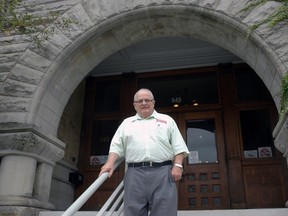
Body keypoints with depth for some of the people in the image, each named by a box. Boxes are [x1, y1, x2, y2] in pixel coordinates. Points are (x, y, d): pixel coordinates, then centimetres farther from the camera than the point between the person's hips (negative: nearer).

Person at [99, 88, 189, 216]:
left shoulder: (167, 120, 16)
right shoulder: (126, 123, 21)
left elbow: (178, 146, 9)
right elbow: (117, 146, 14)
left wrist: (177, 165, -5)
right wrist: (110, 163, -3)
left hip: (162, 172, -1)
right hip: (135, 173, 2)